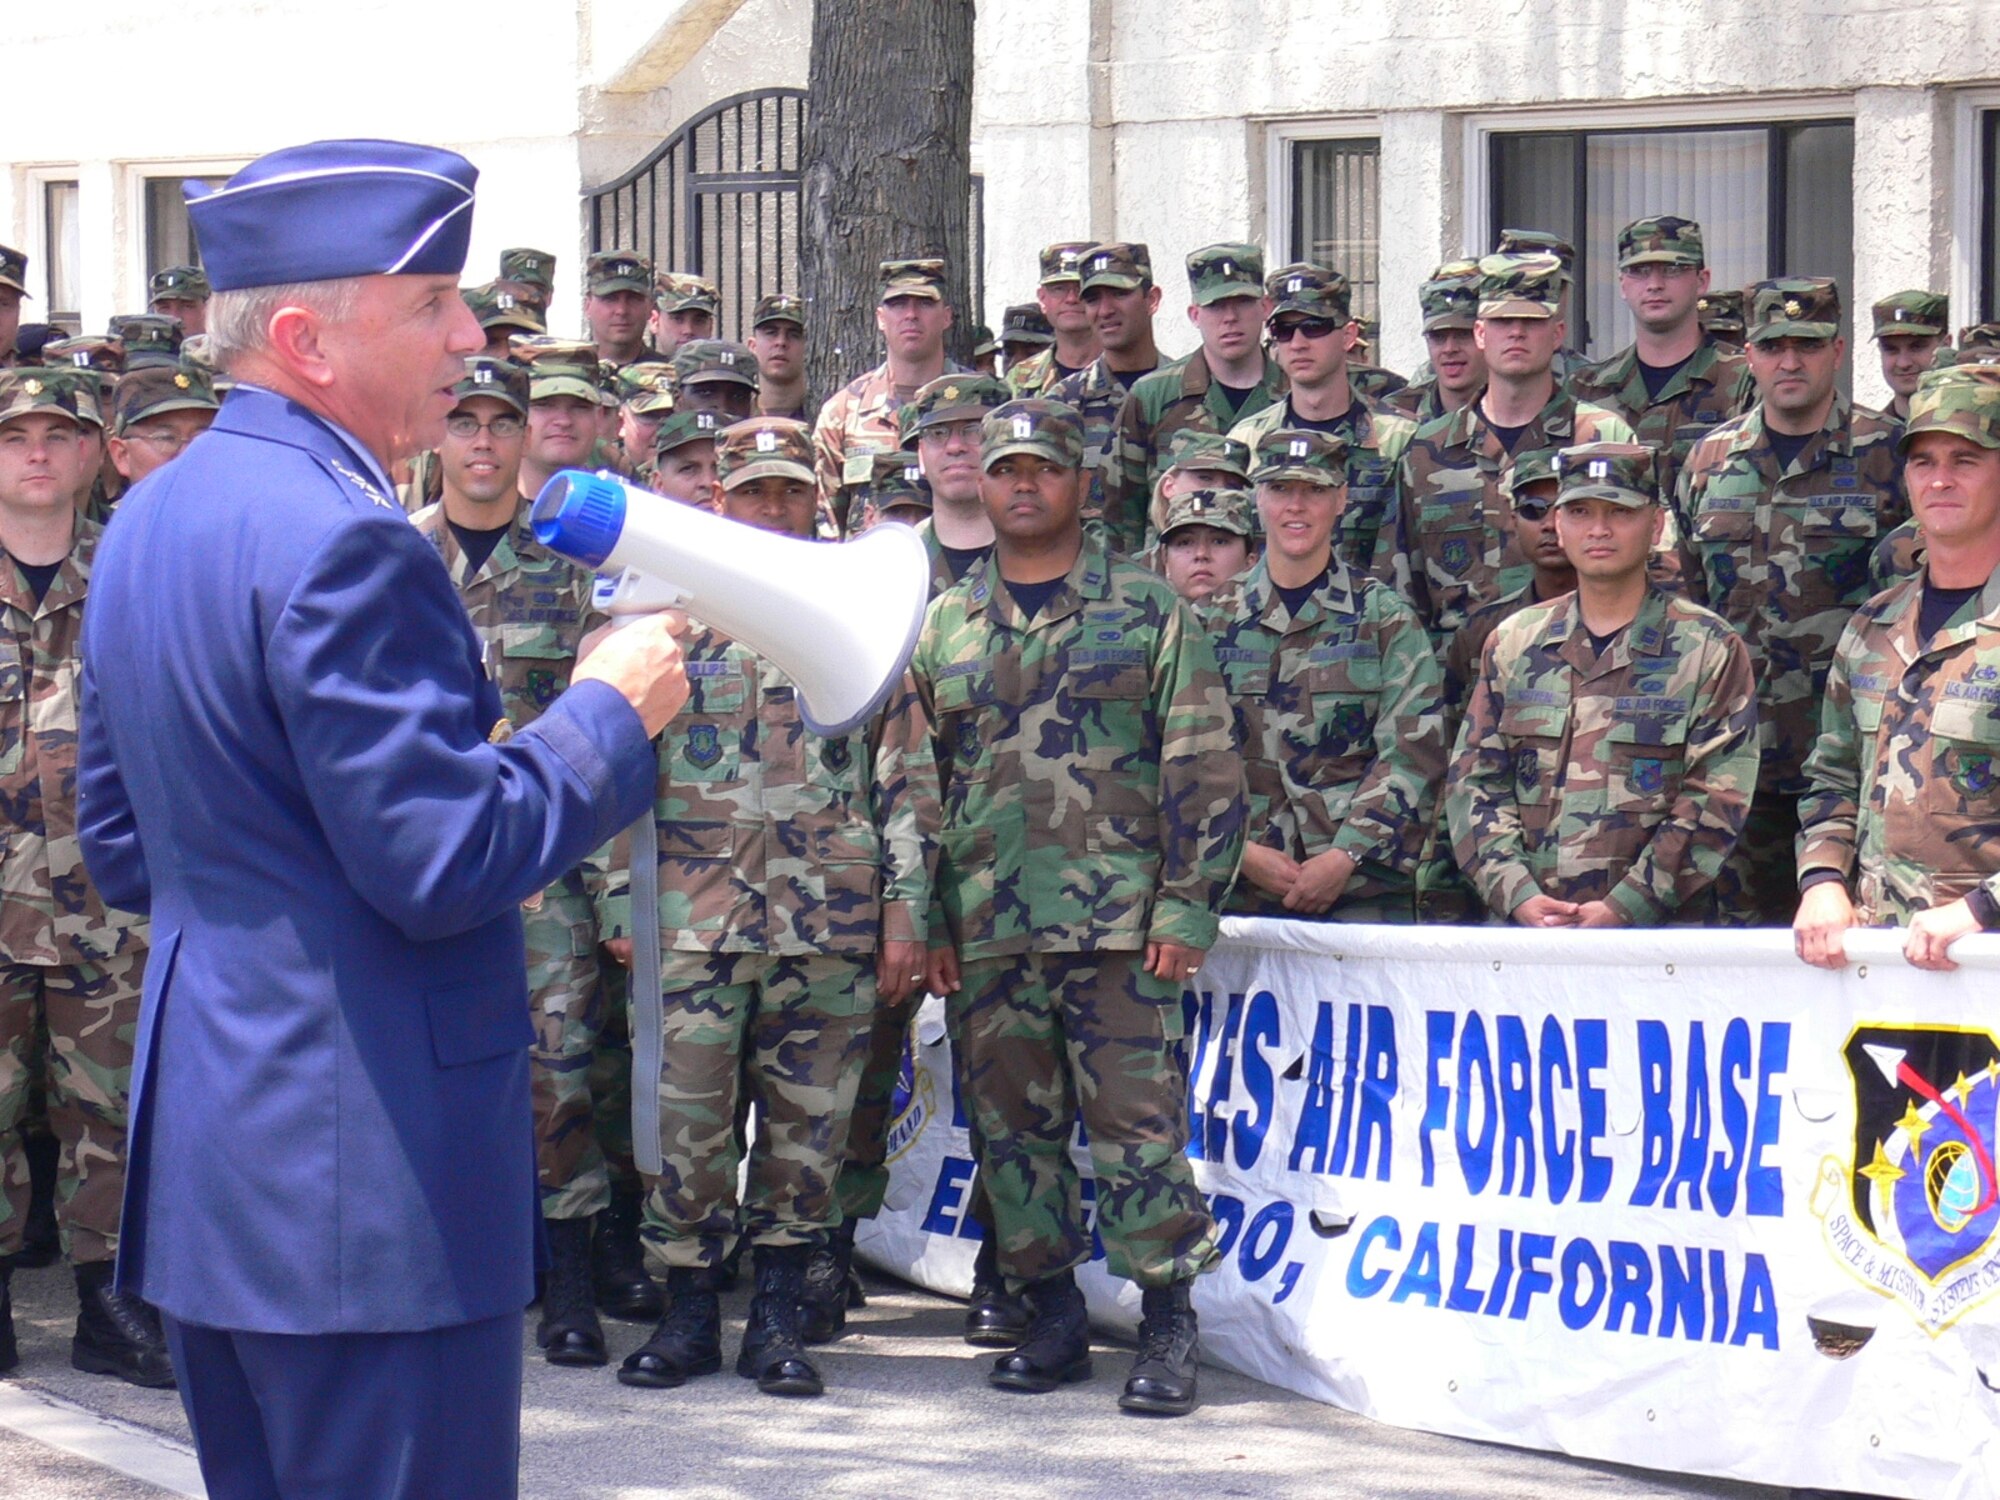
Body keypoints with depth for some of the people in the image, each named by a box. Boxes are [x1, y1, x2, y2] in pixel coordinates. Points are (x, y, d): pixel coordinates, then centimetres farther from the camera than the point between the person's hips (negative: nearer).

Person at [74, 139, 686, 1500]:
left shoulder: (148, 520, 13)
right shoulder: (338, 540, -19)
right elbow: (443, 864, -22)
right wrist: (611, 712, -9)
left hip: (207, 1154, 10)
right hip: (367, 1177, -10)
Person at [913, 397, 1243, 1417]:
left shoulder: (1147, 611, 4)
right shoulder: (943, 627, 14)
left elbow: (1202, 768, 0)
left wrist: (1186, 907, -7)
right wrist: (927, 921, 9)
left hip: (1118, 923, -4)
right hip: (985, 934, 4)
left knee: (1138, 1123, -7)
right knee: (1011, 1127, 7)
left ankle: (1167, 1329, 1)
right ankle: (1053, 1318, 17)